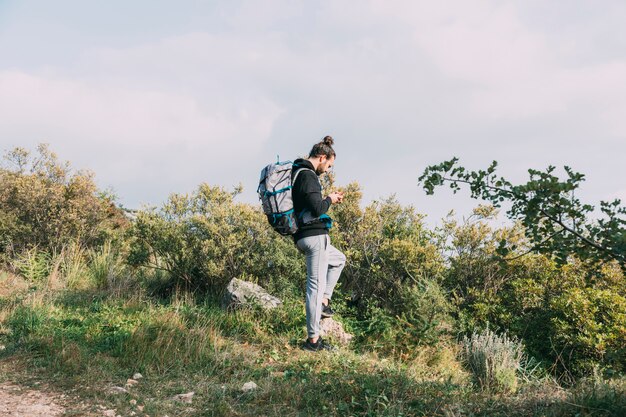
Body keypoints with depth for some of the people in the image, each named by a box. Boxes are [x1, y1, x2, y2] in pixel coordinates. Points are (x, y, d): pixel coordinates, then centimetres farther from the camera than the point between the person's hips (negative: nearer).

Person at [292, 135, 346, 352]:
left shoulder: (297, 172, 16)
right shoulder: (308, 175, -15)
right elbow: (317, 209, -23)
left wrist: (329, 199, 16)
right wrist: (329, 199, -4)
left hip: (304, 236, 10)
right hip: (314, 235, -10)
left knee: (339, 260, 30)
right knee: (316, 285, -6)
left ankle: (324, 301, 19)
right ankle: (313, 339, -1)